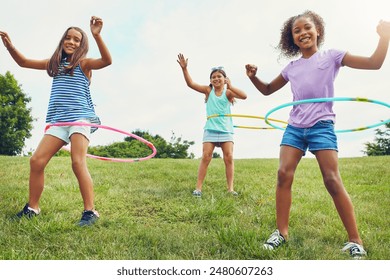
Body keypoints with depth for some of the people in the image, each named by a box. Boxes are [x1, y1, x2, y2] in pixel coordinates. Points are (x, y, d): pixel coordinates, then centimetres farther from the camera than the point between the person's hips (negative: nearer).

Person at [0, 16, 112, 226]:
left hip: (80, 118, -5)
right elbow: (23, 62, 24)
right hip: (57, 121, 6)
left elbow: (107, 60, -15)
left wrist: (97, 35, -28)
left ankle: (90, 211, -17)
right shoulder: (54, 63, 20)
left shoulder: (84, 64, 4)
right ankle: (32, 208, 13)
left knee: (78, 163, -19)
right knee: (36, 161, -1)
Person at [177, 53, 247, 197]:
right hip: (210, 130, 0)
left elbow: (244, 96, -16)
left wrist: (230, 87, -25)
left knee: (229, 157, -4)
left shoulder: (228, 92, 0)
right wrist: (184, 68, -17)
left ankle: (230, 188, 3)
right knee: (205, 157, -5)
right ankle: (198, 187, -2)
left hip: (226, 130, 0)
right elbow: (190, 83, -5)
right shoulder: (208, 90, 4)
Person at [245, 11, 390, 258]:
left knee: (332, 180, -10)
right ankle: (282, 231, 0)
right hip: (294, 128, 4)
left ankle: (355, 240, 1)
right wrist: (253, 77, 6)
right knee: (284, 174, -10)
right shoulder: (292, 68, 14)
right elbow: (268, 90, 24)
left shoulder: (331, 57, 3)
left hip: (322, 126, -4)